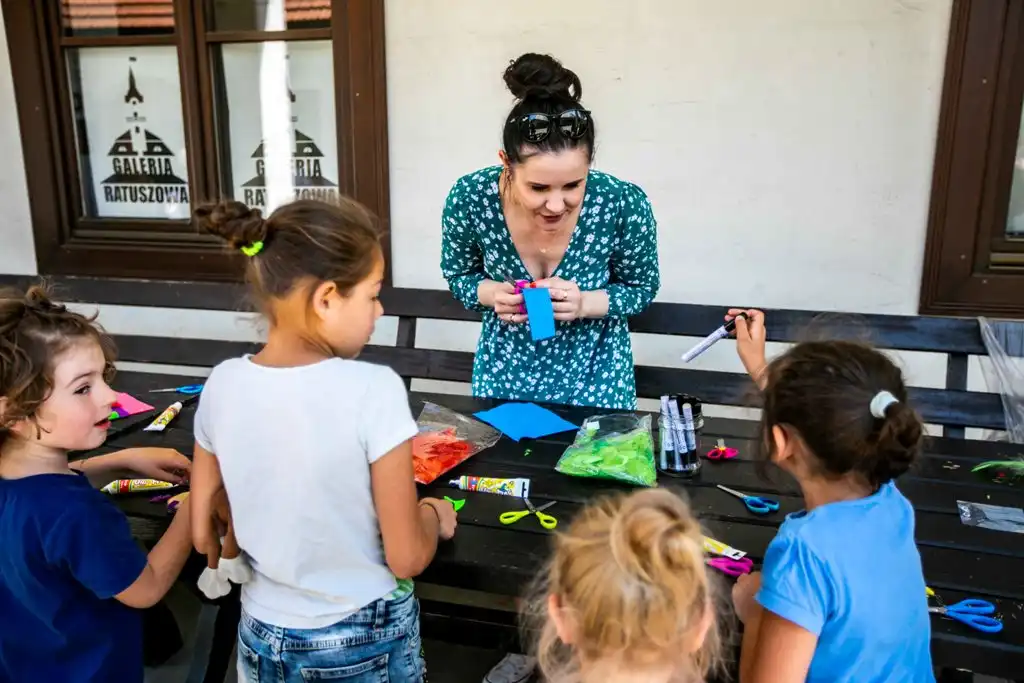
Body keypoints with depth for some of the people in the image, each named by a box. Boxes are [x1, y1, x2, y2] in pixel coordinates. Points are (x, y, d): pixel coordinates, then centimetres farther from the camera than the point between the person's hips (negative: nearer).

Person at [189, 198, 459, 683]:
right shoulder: (374, 391, -24)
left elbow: (204, 537, 0)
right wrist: (432, 515, 2)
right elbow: (406, 559, -18)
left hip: (266, 638, 4)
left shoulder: (222, 386, -11)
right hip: (367, 641, -3)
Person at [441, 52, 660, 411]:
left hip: (594, 370, -1)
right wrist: (494, 295, -24)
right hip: (505, 369, 2)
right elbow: (458, 275, -3)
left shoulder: (625, 205, -25)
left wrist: (583, 303, -26)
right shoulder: (470, 198, -22)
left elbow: (642, 288, -7)